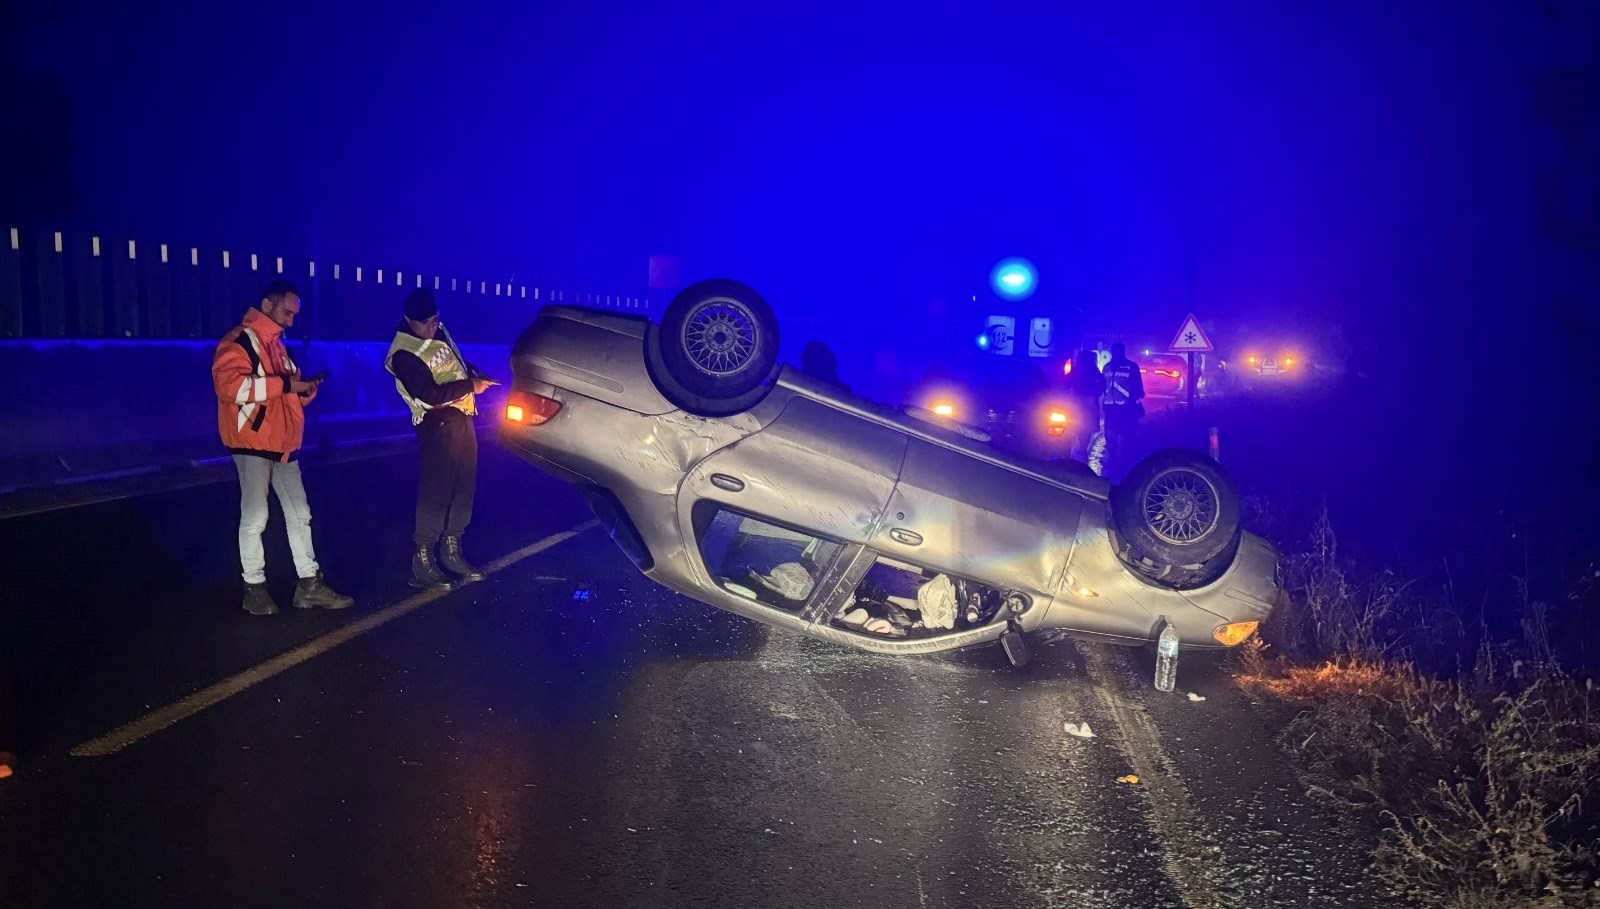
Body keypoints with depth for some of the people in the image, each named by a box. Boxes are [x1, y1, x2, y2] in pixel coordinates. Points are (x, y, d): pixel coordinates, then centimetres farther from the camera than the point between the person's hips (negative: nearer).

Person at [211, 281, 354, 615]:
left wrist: (305, 388, 3)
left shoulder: (277, 344, 17)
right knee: (255, 517, -3)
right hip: (252, 443, -9)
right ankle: (254, 588, 8)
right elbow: (229, 384, -27)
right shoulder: (239, 341, -11)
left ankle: (309, 584, 13)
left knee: (299, 514, 8)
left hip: (282, 444, 9)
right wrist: (285, 383, -25)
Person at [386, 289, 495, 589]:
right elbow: (430, 395, -21)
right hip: (438, 424, -8)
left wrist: (473, 373, 7)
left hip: (462, 416, 8)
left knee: (464, 487, 11)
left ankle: (451, 551, 22)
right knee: (436, 491, -10)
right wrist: (470, 386, -16)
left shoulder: (439, 331, 10)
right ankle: (422, 562, -5)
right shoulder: (404, 355, -15)